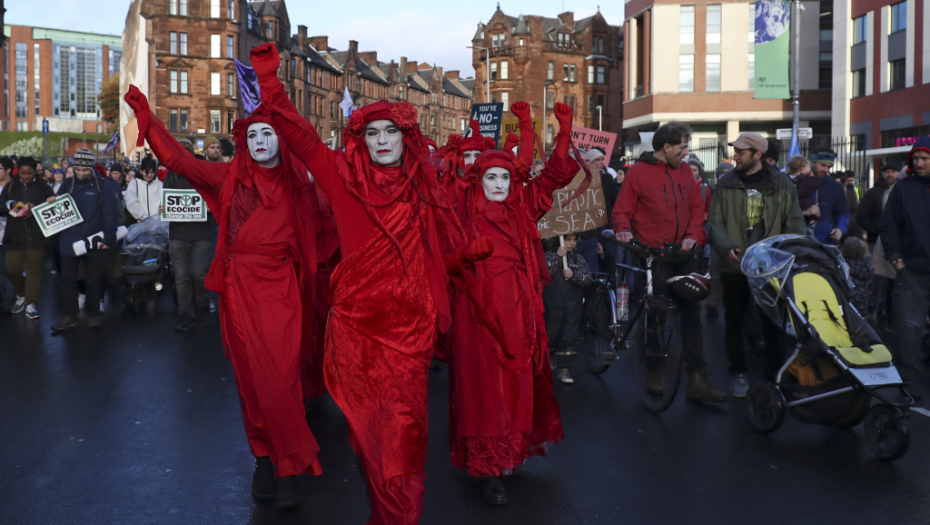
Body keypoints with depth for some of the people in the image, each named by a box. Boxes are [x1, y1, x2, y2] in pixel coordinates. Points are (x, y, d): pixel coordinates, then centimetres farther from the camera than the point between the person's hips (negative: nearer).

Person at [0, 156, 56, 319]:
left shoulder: (43, 187, 4)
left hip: (36, 235, -2)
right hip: (14, 235, 2)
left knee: (34, 269, 0)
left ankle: (31, 304, 8)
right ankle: (21, 295, 26)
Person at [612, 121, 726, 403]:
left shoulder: (684, 171, 11)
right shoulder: (639, 172, -4)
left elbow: (696, 207, 13)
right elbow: (622, 211, -3)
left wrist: (692, 235, -3)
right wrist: (624, 230, -22)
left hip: (682, 254, 5)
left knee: (692, 314, 3)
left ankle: (697, 380, 7)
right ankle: (654, 375, 19)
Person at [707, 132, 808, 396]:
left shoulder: (781, 185, 2)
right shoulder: (726, 184, 4)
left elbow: (795, 223, 3)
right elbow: (715, 221, 0)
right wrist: (726, 247, -17)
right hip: (734, 265, 1)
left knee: (773, 323, 2)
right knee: (734, 322, 10)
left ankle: (775, 374, 14)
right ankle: (738, 373, 23)